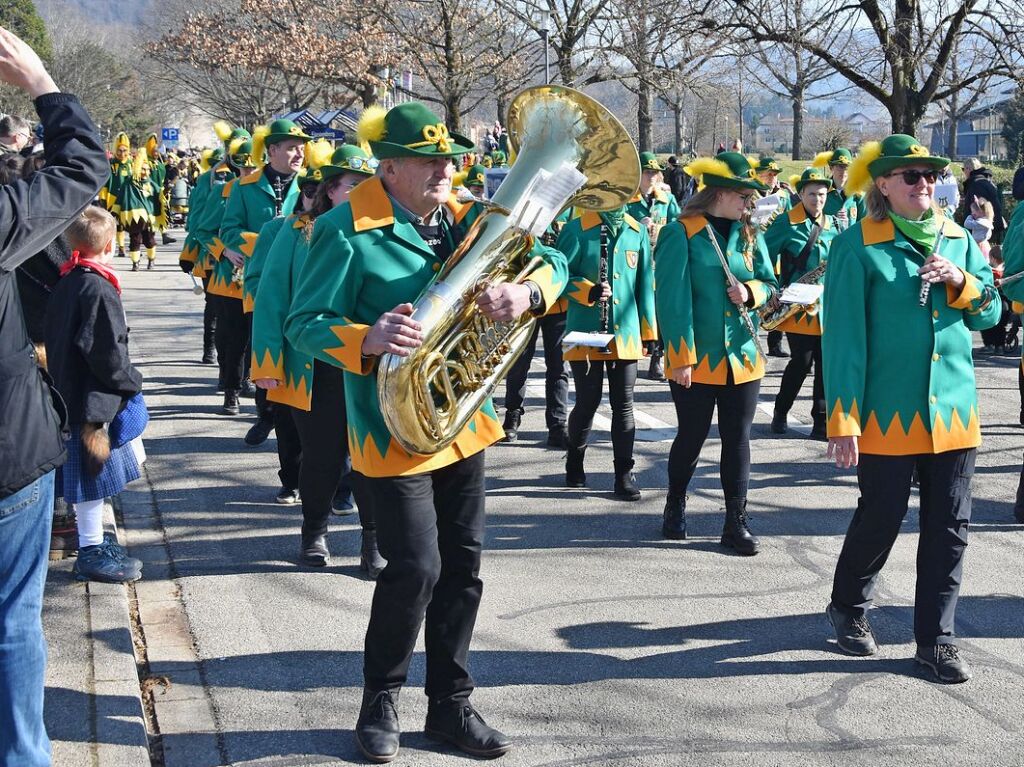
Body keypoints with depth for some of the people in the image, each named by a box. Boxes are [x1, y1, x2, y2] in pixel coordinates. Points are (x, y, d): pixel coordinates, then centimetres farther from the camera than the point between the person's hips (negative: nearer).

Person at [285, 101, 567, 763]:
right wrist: (368, 339, -33)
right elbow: (304, 324, -14)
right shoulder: (347, 231, -13)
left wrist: (526, 292, -18)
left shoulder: (465, 218, 5)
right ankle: (381, 701, 16)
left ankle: (451, 704, 25)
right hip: (394, 427, -6)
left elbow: (552, 261, 6)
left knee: (463, 565, 10)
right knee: (416, 567, -7)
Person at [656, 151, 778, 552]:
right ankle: (675, 505, 30)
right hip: (697, 361, -4)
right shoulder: (681, 234, -10)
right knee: (692, 436, 8)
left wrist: (751, 291, -10)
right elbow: (673, 300, -13)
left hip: (743, 357, 5)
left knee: (737, 439, 7)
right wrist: (682, 358, -16)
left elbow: (770, 285, 14)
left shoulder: (750, 235, 7)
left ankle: (736, 522, 13)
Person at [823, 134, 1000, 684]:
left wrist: (963, 283, -10)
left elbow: (990, 312, 12)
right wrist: (843, 420, -13)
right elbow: (843, 336, -9)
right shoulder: (857, 247, -7)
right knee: (880, 520, 7)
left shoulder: (957, 240, 9)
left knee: (949, 529, 6)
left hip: (953, 410, 5)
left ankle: (936, 638, 17)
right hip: (889, 413, -4)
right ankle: (848, 608, 33)